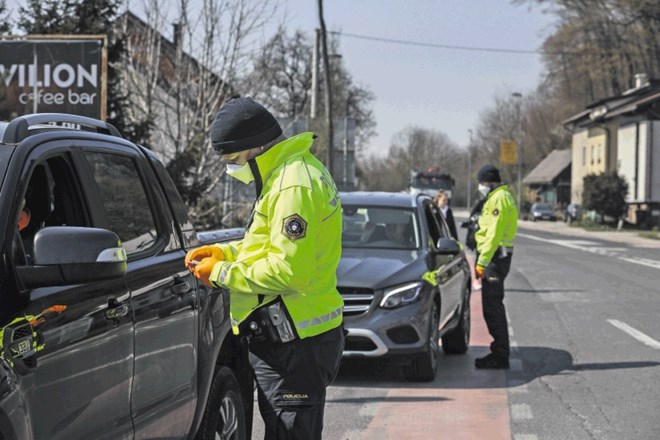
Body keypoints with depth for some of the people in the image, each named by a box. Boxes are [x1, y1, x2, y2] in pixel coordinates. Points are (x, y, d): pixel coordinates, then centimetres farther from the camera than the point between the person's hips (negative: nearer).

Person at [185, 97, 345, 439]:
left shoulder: (294, 186, -20)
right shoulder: (293, 171, 14)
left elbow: (288, 271, -25)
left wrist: (222, 273, -13)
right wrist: (224, 251, 12)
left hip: (293, 345, -11)